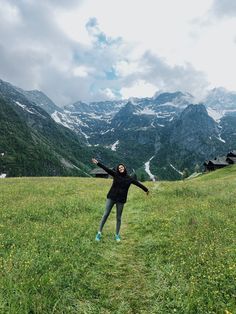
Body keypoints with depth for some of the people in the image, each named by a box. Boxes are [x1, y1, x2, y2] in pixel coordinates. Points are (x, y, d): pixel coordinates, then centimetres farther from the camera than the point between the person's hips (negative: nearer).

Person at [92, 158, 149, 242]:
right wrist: (97, 163, -13)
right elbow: (106, 169, -7)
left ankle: (117, 235, 25)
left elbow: (138, 183, 9)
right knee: (106, 214, 2)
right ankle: (99, 233, 13)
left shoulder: (129, 178, 1)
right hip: (111, 197, 0)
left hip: (121, 200, 1)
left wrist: (146, 190, 18)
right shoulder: (115, 174, -1)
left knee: (118, 217, 9)